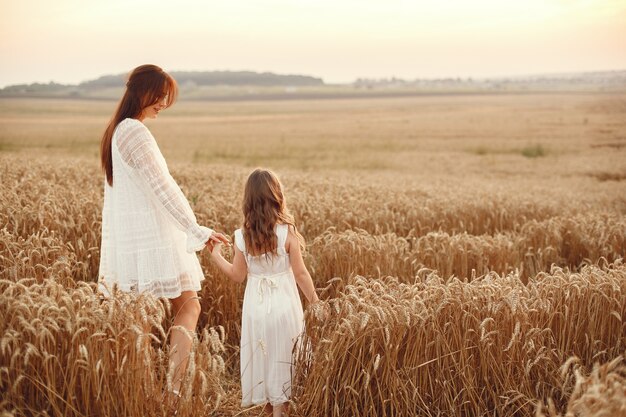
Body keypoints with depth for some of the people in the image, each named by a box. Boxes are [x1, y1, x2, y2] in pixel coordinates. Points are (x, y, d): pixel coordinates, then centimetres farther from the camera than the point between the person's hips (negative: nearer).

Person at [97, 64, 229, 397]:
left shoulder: (114, 132, 13)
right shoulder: (136, 133, -17)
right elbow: (163, 188, -19)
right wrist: (198, 231, -15)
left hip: (127, 240, 9)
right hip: (154, 239, -9)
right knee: (189, 305, 1)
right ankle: (173, 387, -5)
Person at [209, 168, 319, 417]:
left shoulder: (242, 236, -8)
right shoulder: (287, 232, -14)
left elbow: (237, 276, 1)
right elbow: (300, 274, -10)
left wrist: (216, 256, 16)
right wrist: (315, 302, 2)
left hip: (256, 306, 2)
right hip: (284, 305, -2)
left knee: (261, 355, 17)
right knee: (281, 357, 11)